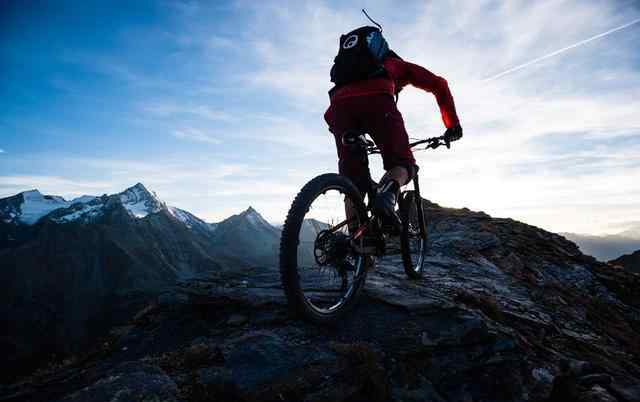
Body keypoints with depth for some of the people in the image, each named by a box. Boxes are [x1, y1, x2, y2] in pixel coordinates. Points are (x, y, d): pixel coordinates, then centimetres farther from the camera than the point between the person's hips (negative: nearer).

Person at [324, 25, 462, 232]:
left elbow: (329, 115, 35)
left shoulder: (351, 65, 44)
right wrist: (453, 124, 28)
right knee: (403, 163, 5)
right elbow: (439, 85, 24)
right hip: (376, 98, -3)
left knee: (353, 183, 6)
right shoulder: (399, 64, 36)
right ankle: (386, 197, -26)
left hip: (339, 101, 4)